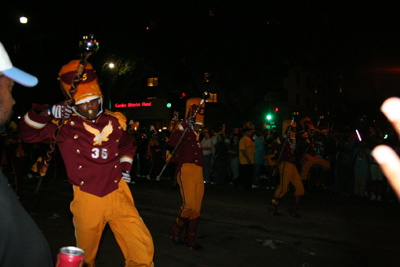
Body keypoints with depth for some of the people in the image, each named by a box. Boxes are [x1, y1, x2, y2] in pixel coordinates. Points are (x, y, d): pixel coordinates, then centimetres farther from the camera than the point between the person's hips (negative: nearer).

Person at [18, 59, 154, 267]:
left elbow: (126, 146, 25)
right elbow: (27, 133, -7)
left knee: (142, 248, -7)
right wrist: (46, 113, -21)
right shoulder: (65, 124, -2)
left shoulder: (114, 121, 6)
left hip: (118, 194, 2)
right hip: (87, 200, -1)